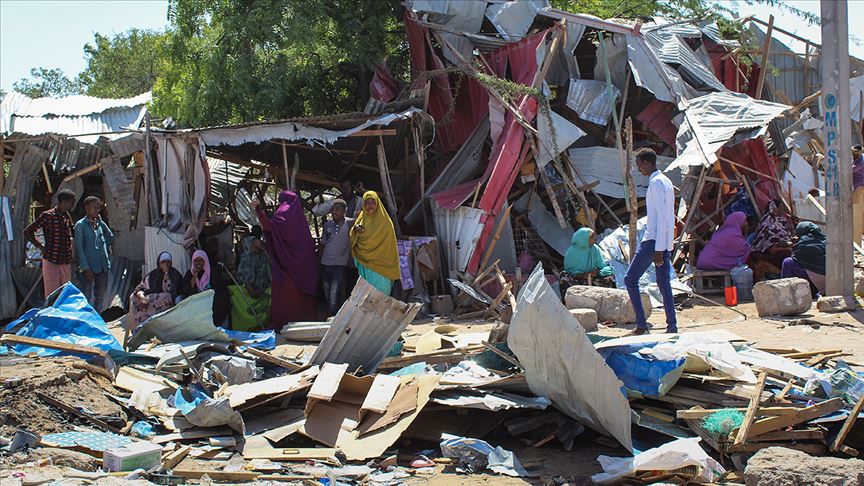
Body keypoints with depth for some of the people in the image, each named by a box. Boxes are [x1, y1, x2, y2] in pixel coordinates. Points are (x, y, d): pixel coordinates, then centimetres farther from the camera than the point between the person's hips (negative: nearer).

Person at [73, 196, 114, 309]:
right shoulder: (80, 225, -6)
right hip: (89, 267, -6)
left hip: (103, 266, 6)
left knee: (100, 295, 12)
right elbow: (79, 248, -10)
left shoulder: (101, 223, 10)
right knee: (86, 296, -6)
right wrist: (86, 268, -15)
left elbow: (111, 237, 29)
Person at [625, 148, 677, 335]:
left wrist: (658, 249, -20)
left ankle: (641, 324, -5)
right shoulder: (666, 181, 18)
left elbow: (661, 218, -19)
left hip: (653, 240, -9)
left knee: (630, 279, -2)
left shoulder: (656, 183, -12)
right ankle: (672, 325, 5)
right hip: (665, 242, 9)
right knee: (664, 283, 8)